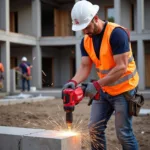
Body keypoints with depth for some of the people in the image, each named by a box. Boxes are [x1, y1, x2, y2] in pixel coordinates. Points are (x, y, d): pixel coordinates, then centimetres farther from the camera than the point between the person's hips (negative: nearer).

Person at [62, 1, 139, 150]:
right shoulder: (86, 41, 1)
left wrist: (97, 84, -30)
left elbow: (121, 67, -26)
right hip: (104, 90, 7)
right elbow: (85, 66, -4)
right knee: (95, 128, 6)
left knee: (123, 133, -3)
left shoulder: (116, 33, -22)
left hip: (123, 90, -7)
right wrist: (74, 81, -25)